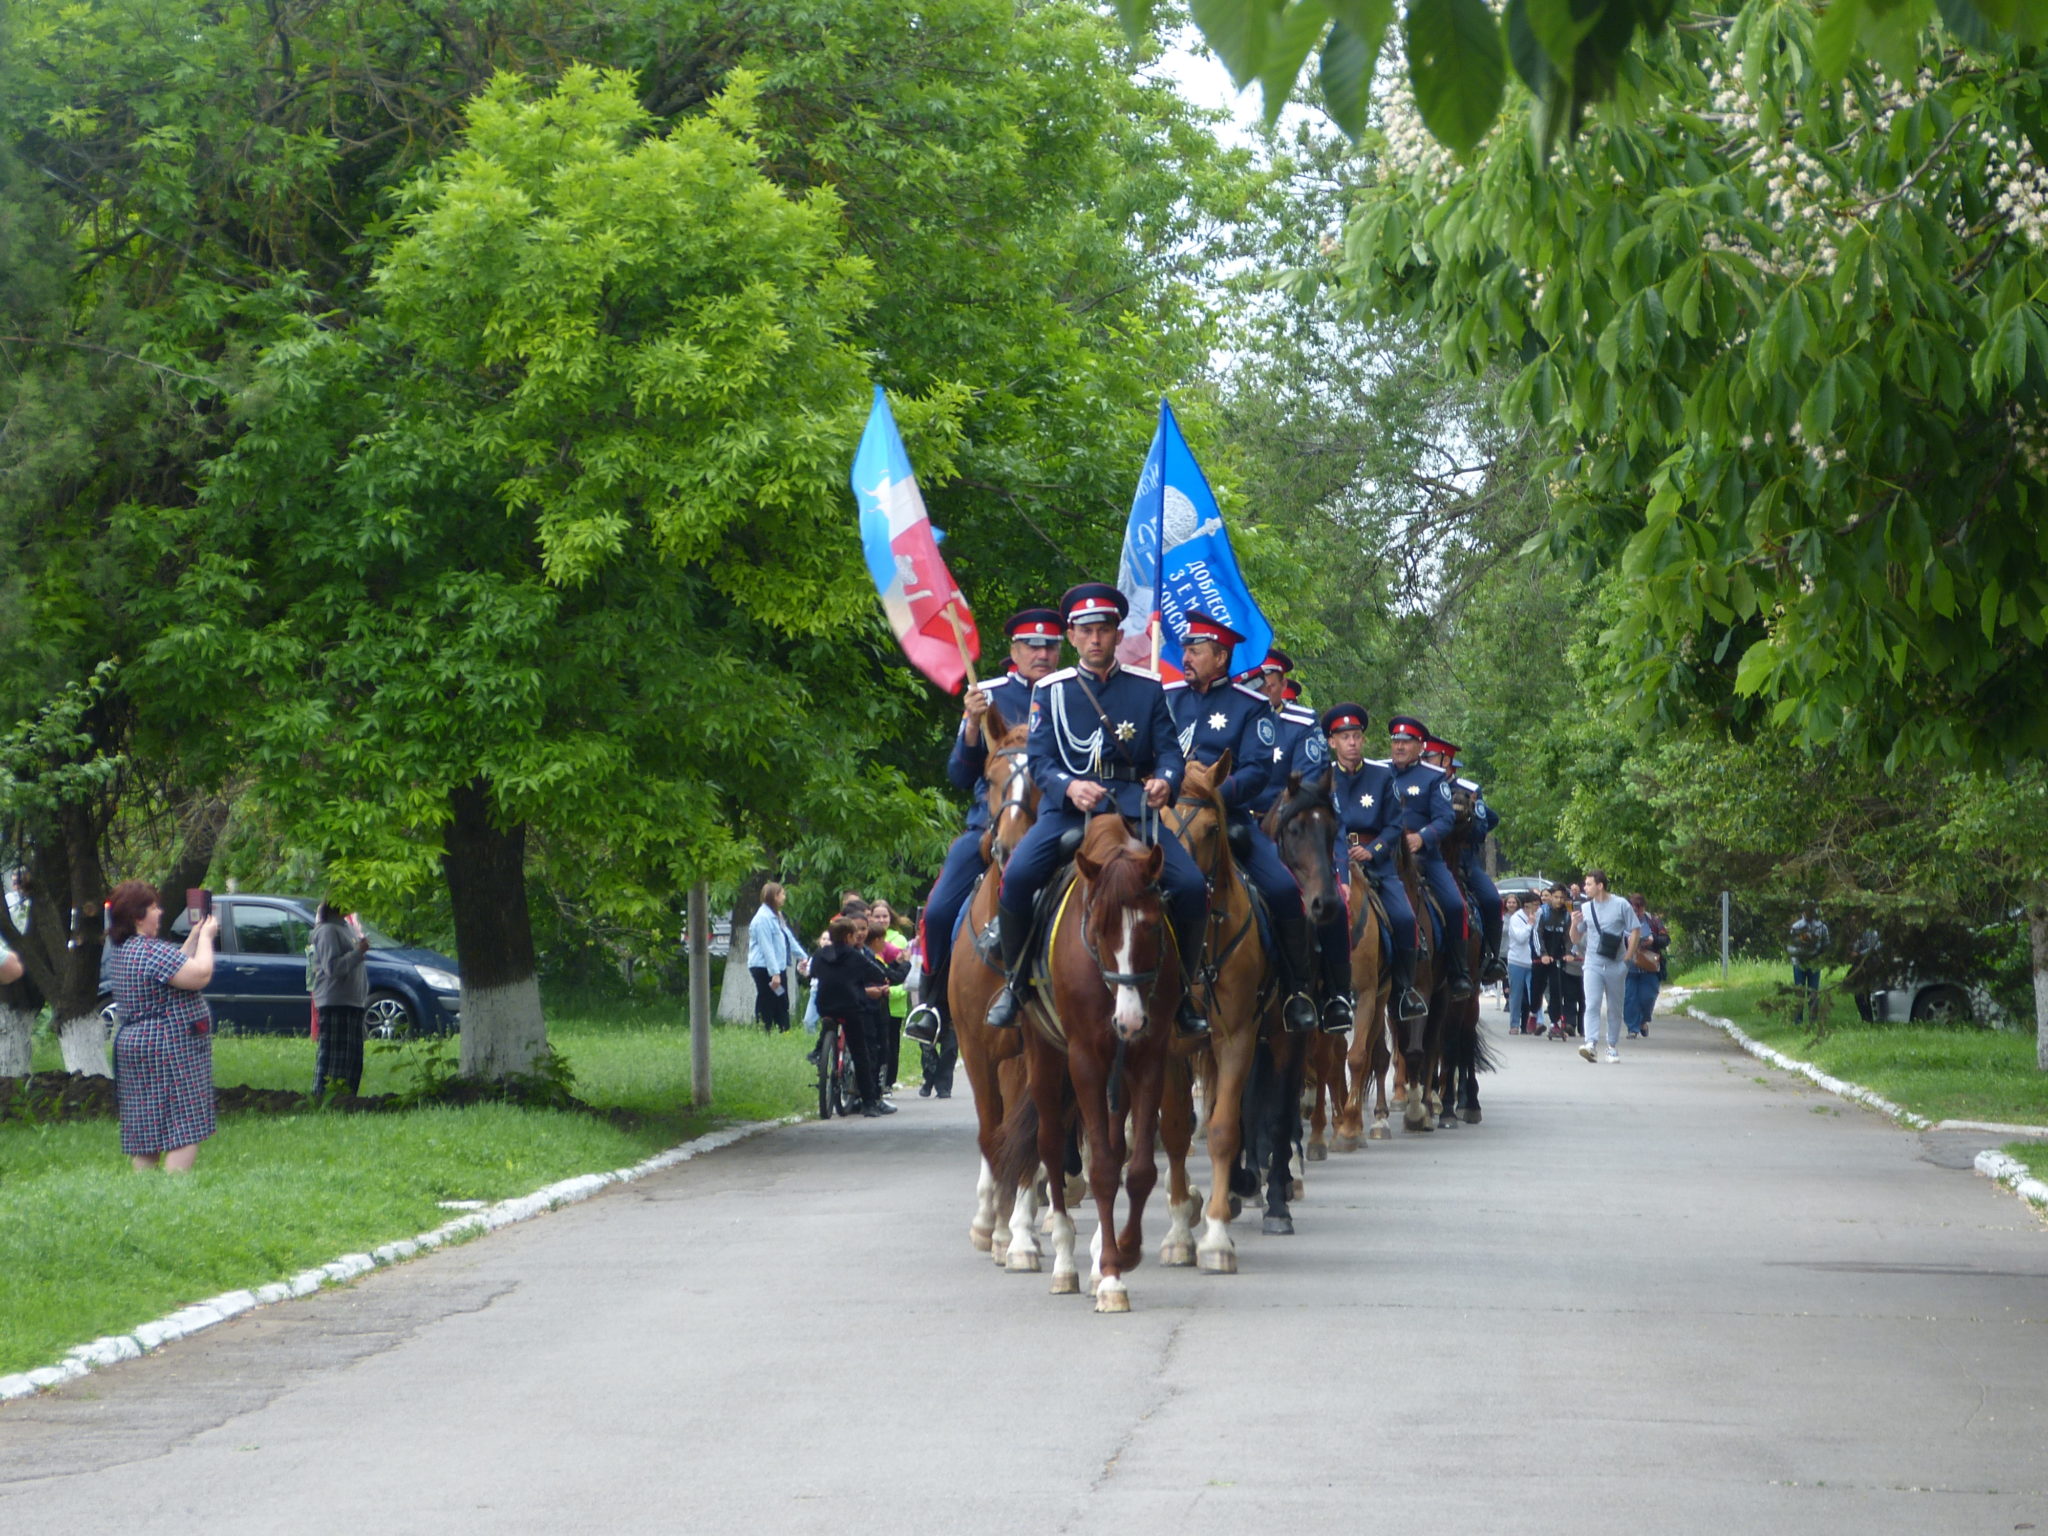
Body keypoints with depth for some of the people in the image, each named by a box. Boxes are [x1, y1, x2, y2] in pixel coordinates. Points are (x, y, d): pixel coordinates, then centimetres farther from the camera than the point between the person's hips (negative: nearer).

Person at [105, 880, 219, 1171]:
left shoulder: (124, 952, 14)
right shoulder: (151, 951, -18)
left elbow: (176, 967, 23)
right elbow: (200, 974, -20)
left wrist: (194, 937, 19)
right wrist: (206, 937, -6)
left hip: (133, 1045, 10)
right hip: (168, 1050, -10)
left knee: (146, 1134, 9)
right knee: (184, 1128, -9)